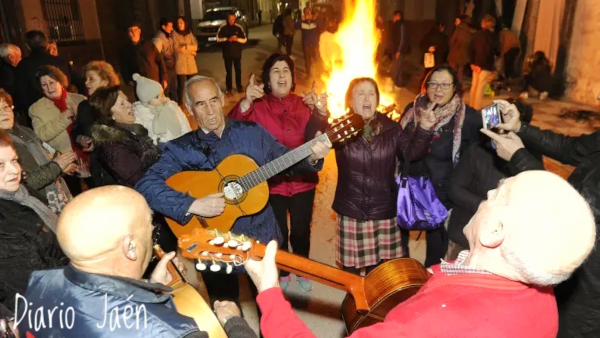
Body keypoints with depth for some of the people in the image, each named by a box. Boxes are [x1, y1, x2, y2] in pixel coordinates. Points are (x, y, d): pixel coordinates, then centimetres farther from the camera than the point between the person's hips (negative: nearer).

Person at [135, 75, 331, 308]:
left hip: (261, 236, 2)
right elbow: (145, 185, -20)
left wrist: (311, 158, -16)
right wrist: (192, 205, -30)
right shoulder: (181, 149, -10)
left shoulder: (252, 132, -2)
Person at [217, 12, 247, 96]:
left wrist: (237, 39, -18)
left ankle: (239, 86, 26)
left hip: (237, 53, 1)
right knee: (229, 72, 0)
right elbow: (218, 39, -4)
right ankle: (229, 89, 7)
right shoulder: (223, 28, -3)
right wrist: (227, 39, -18)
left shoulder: (238, 27, 0)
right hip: (227, 53, -1)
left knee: (238, 70, 10)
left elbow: (245, 39, 1)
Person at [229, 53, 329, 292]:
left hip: (302, 180, 2)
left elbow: (316, 139, -11)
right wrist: (245, 104, -37)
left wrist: (321, 115, -29)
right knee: (278, 233, 12)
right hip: (272, 182, -2)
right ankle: (281, 273, 38)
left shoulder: (304, 104, 2)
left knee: (301, 230, 15)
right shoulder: (258, 106, -7)